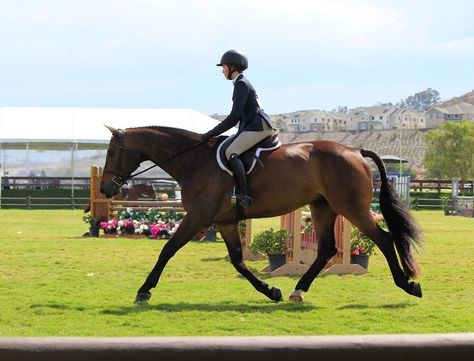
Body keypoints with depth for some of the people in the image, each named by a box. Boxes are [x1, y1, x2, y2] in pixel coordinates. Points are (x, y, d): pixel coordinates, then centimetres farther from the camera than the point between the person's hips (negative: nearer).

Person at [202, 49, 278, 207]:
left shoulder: (241, 84, -12)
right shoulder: (241, 83, 19)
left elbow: (234, 116, -19)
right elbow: (239, 115, 25)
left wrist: (211, 134, -16)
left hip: (259, 125, -11)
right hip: (253, 125, 11)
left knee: (231, 152, -22)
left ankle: (244, 194, -29)